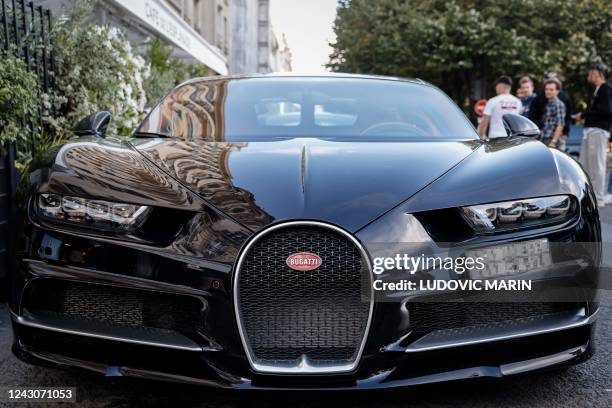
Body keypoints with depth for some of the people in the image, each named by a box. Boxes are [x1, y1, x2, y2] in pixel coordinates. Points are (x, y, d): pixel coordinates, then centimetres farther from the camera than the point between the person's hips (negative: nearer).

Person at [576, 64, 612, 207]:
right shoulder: (596, 90, 19)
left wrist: (584, 114, -14)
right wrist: (583, 115, 0)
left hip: (598, 131, -9)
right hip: (589, 130, 9)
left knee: (597, 165, -6)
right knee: (585, 164, 12)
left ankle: (599, 198, -1)